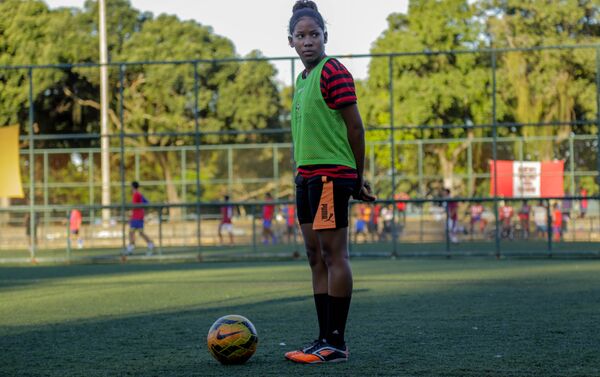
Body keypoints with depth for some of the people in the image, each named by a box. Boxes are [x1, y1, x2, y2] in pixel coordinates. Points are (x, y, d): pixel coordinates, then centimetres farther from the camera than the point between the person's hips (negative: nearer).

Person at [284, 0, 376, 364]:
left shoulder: (333, 72, -9)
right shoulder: (302, 79, 18)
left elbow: (355, 127, -10)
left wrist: (357, 179, -6)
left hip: (331, 174, -9)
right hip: (307, 174, 9)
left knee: (334, 254, -8)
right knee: (317, 257, 10)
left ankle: (337, 343, -6)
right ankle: (324, 339, 15)